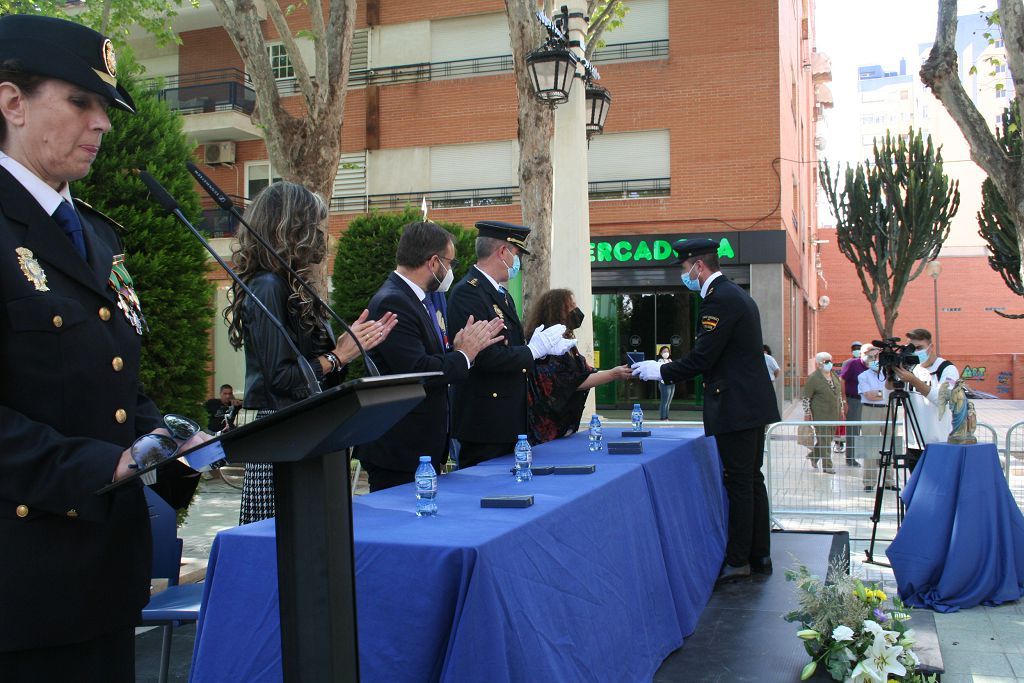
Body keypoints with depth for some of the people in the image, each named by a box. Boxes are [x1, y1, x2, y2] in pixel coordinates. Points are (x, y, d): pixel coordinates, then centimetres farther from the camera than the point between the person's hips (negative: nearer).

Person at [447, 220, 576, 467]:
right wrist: (534, 349, -14)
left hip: (510, 417, 10)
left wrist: (547, 347, 3)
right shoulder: (467, 293, -15)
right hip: (485, 420, -10)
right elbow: (486, 356, -23)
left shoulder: (502, 294, 17)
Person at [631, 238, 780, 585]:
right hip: (752, 403, 10)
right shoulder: (736, 294, 16)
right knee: (752, 481, 14)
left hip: (735, 407, -10)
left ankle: (738, 560, 5)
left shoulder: (720, 299, -16)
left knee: (739, 484, -3)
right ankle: (759, 556, 22)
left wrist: (661, 371, -5)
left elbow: (702, 357, -18)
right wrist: (667, 369, 18)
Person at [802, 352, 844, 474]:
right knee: (824, 440, -5)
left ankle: (813, 456, 29)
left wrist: (841, 410, 18)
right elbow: (806, 397, -9)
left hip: (834, 414, 7)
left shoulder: (835, 376, 12)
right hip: (820, 414, -7)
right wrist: (807, 413, -12)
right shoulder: (813, 378, -9)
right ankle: (827, 466, 0)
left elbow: (839, 394, 21)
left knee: (828, 439, 11)